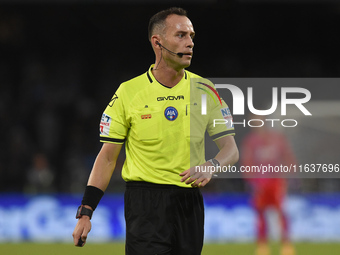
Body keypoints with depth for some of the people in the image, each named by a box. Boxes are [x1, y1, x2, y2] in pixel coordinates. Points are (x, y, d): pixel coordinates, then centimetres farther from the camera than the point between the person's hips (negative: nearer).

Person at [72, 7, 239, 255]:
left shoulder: (204, 90, 6)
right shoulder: (128, 92, 0)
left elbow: (231, 149, 7)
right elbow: (107, 157, 3)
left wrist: (212, 165, -17)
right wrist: (85, 213, -4)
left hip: (190, 204, 3)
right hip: (145, 204, -3)